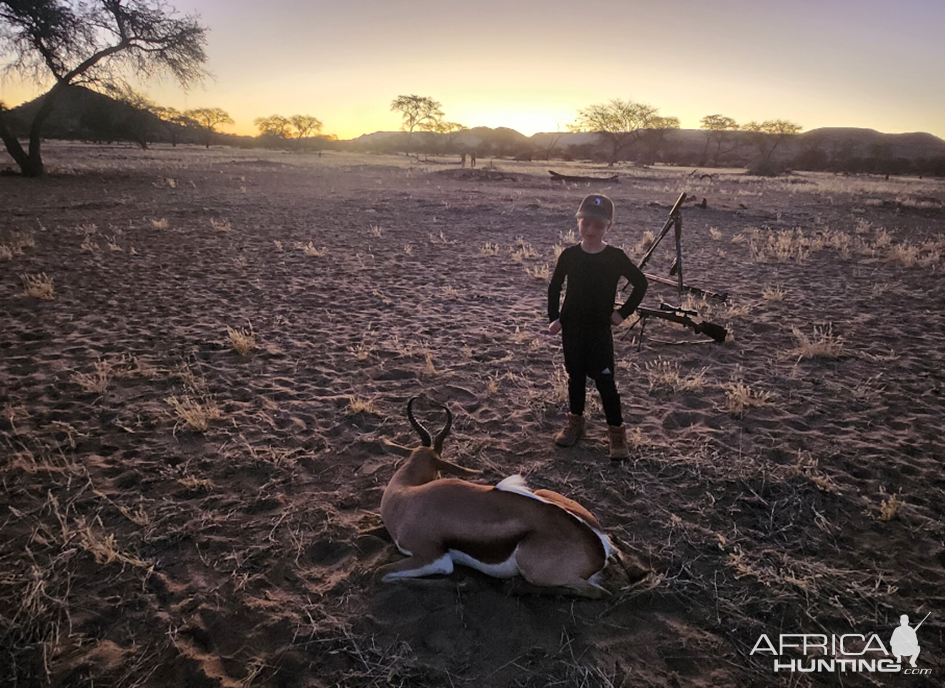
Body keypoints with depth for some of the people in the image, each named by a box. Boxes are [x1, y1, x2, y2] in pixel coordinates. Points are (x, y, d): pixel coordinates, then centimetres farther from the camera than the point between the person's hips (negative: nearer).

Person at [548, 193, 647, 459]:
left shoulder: (616, 257, -9)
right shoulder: (569, 255, -4)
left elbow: (641, 283, -1)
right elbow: (555, 287, 6)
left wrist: (623, 312, -5)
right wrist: (554, 318, -2)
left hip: (600, 328, -2)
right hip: (571, 327, 2)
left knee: (604, 379, -1)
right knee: (575, 376, 14)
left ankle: (617, 431, 12)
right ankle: (575, 422, 30)